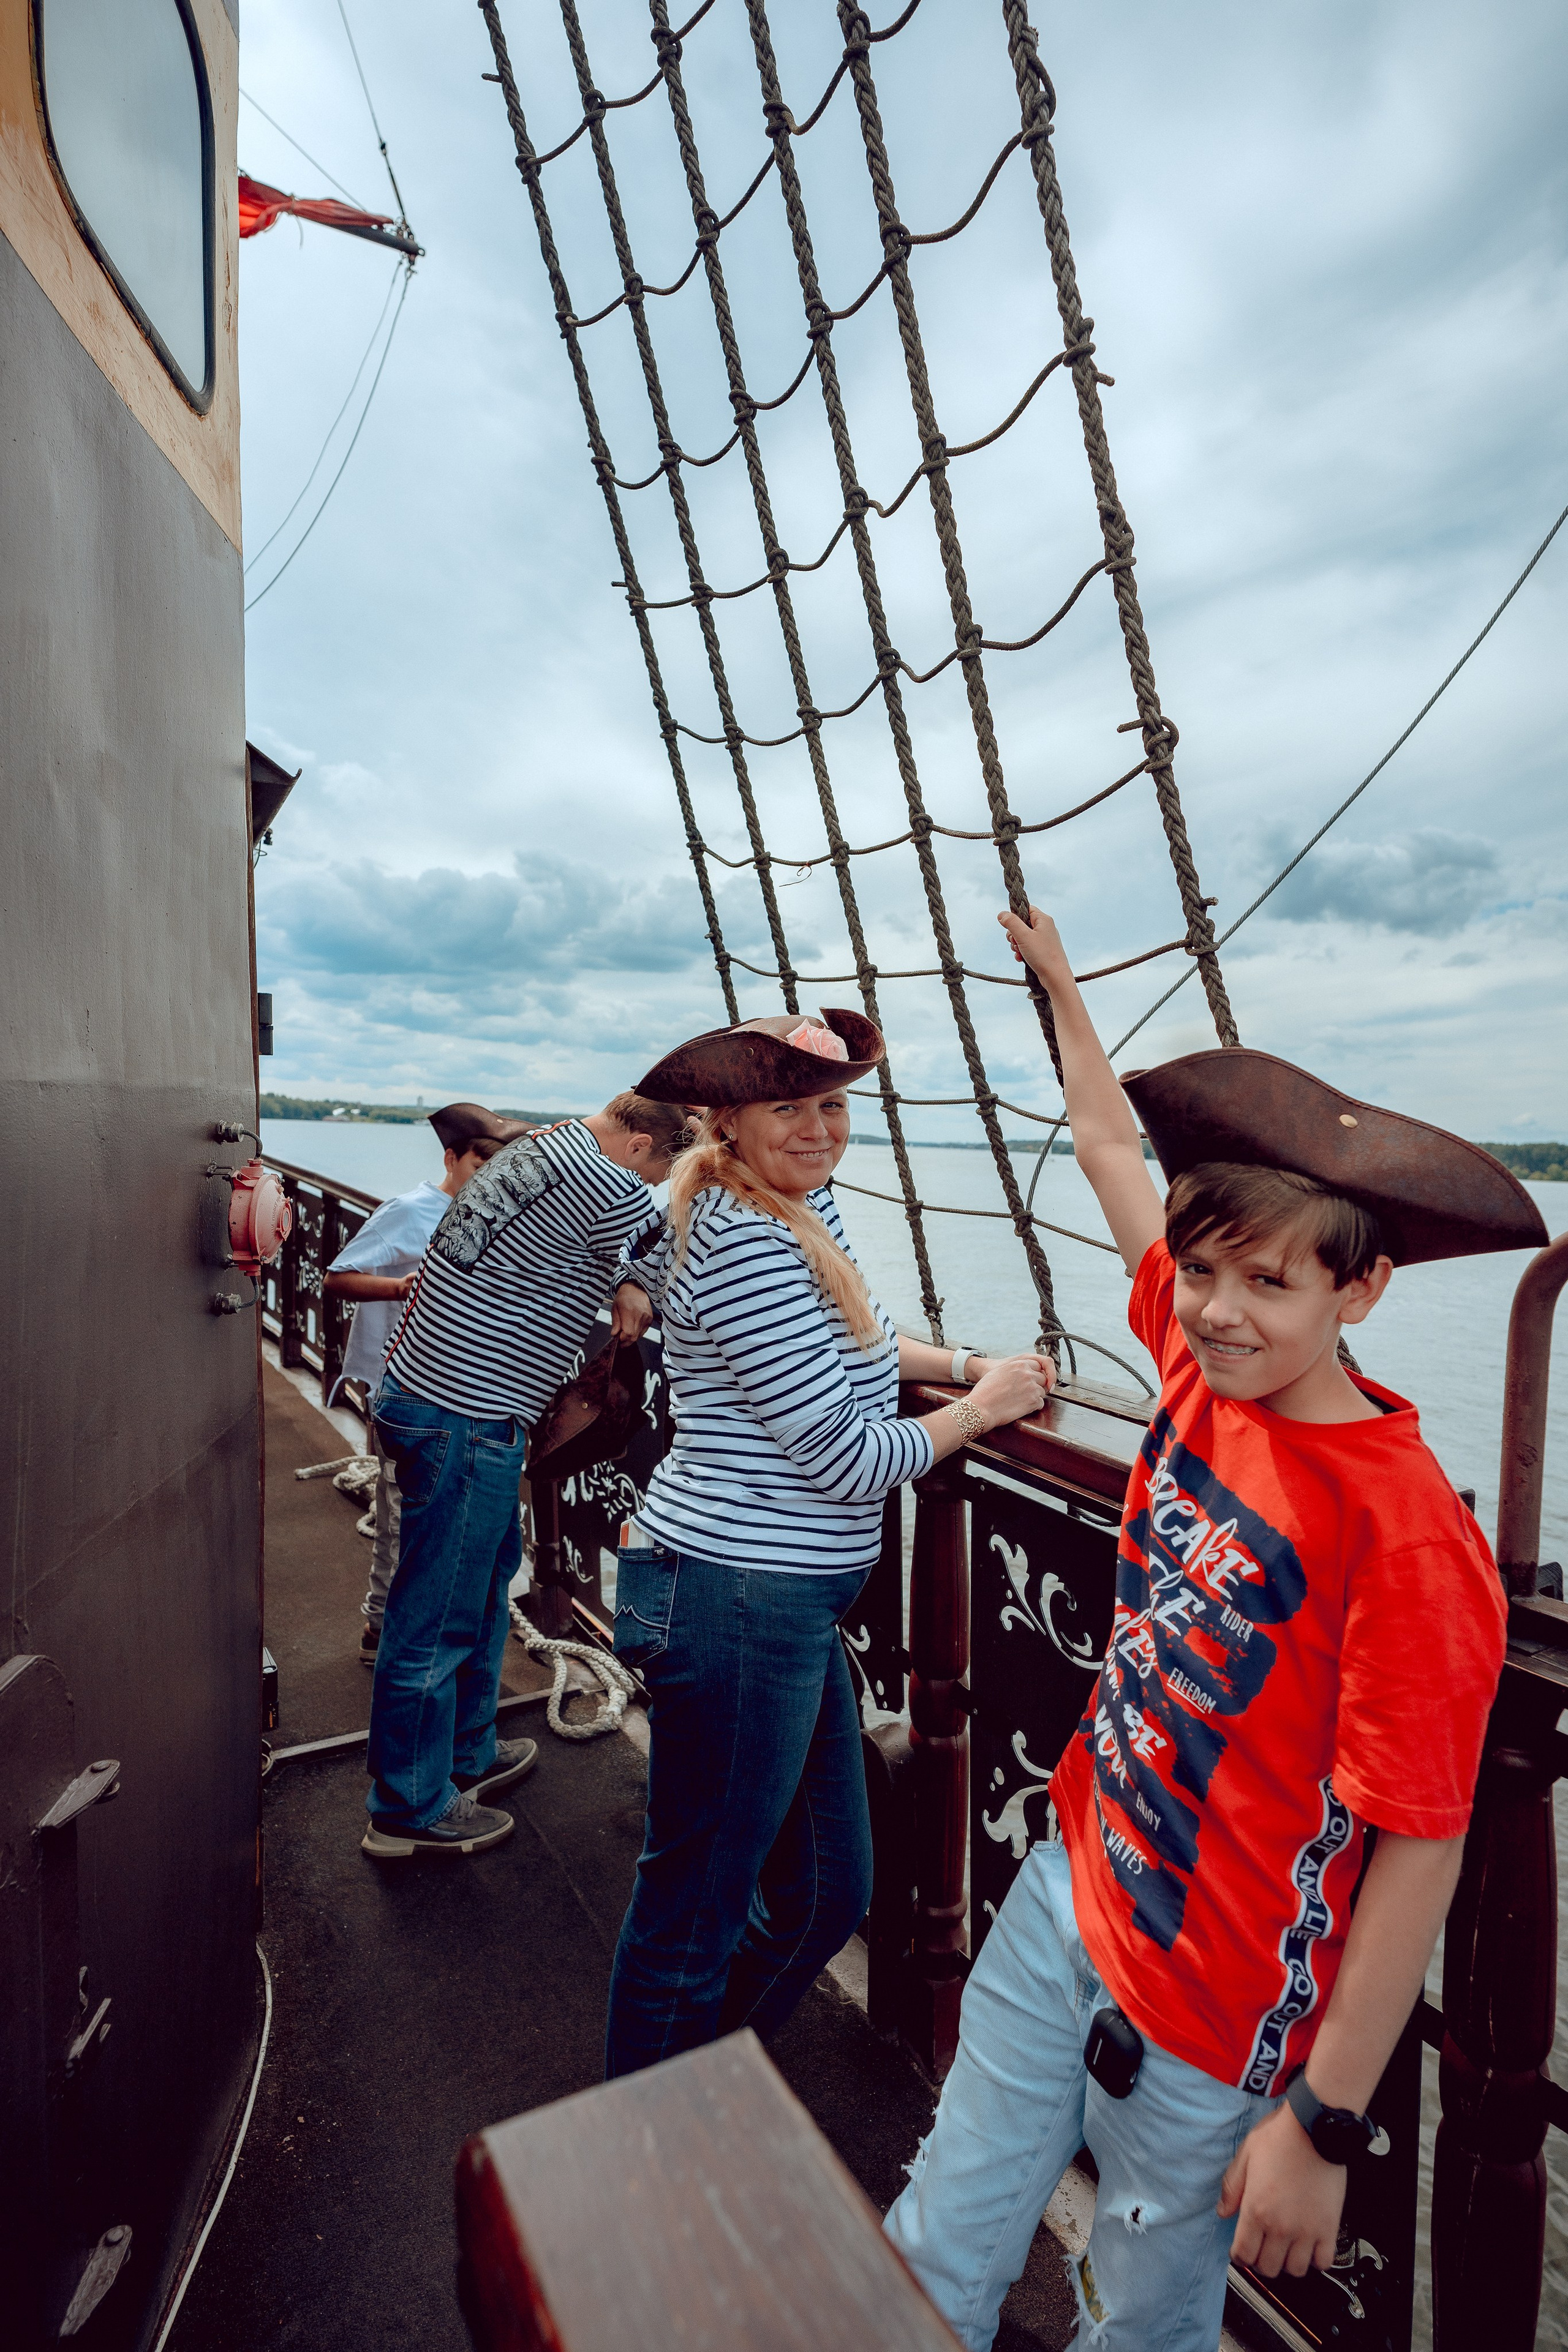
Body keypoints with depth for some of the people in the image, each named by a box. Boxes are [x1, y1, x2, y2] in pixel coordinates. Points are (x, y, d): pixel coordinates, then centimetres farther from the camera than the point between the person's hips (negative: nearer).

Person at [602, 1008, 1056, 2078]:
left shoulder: (806, 1209, 9)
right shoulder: (744, 1244, -22)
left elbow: (845, 1341, 25)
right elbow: (848, 1460, -21)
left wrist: (967, 1365, 10)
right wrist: (983, 1408, -5)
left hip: (794, 1605, 10)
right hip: (736, 1601, -10)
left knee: (831, 1895, 23)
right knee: (696, 1914, 12)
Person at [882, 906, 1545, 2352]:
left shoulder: (1407, 1529, -26)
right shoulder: (1203, 1369, -9)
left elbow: (1421, 1847, -19)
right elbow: (1112, 1150, 3)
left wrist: (1325, 2121, -13)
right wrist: (1058, 981, 15)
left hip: (1212, 2011, -5)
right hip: (1073, 1883, 5)